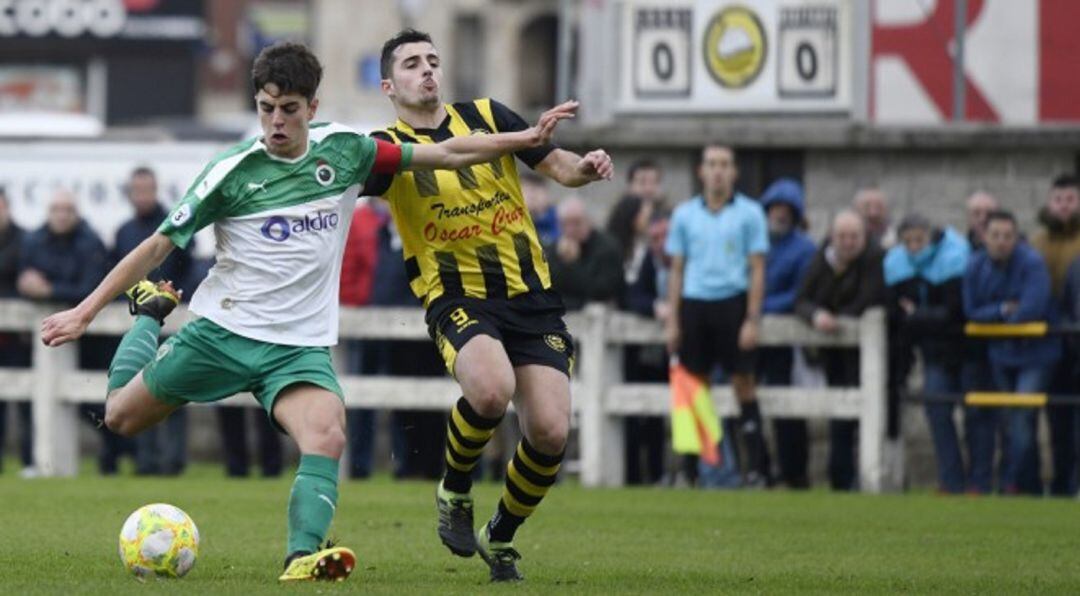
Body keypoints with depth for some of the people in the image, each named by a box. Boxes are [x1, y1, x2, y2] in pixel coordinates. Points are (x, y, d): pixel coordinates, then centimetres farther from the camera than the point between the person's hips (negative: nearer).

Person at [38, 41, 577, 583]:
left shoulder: (344, 151, -2)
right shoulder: (232, 172, -10)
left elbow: (445, 154, 6)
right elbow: (158, 246, -4)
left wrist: (529, 138, 1)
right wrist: (85, 311, -6)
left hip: (300, 347, 1)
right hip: (221, 333, 0)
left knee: (327, 439, -28)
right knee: (121, 416, 11)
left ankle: (303, 555, -37)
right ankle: (151, 312, 37)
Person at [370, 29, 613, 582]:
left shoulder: (486, 115, 10)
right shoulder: (389, 146, -1)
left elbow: (555, 165, 11)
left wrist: (584, 167, -11)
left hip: (531, 295, 3)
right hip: (458, 299, -3)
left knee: (550, 431, -11)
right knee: (490, 389, -34)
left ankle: (500, 537, 17)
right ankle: (454, 492, -3)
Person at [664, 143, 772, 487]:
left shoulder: (749, 213, 3)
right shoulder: (684, 214, 11)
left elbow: (757, 269, 1)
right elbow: (677, 270, 13)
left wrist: (752, 320, -7)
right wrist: (672, 321, 6)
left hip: (732, 303, -2)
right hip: (694, 303, 3)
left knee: (743, 382, -5)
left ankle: (757, 467, -5)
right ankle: (691, 468, 6)